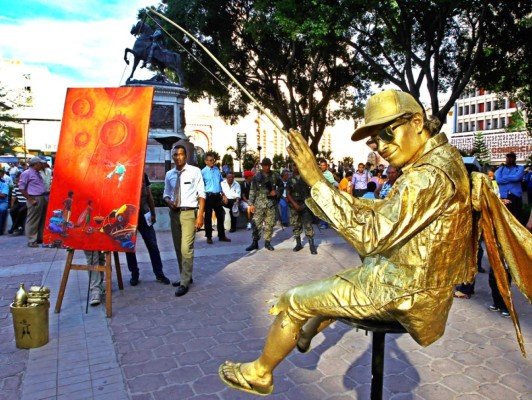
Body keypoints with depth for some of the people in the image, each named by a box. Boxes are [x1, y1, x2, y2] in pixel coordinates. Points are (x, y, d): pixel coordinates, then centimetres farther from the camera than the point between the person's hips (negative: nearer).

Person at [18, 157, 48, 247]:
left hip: (43, 198, 9)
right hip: (35, 199, -9)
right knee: (33, 221, -4)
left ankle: (40, 238, 24)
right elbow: (21, 188, -11)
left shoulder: (38, 173, 17)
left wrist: (45, 197, 14)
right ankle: (32, 241, 2)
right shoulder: (26, 173, -8)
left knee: (42, 220, 14)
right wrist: (30, 200, -15)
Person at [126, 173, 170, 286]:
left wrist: (153, 214, 10)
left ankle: (159, 274, 15)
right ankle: (134, 274, 23)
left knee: (152, 245, 3)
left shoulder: (143, 174, 5)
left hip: (143, 215, 2)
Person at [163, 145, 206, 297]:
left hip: (189, 212, -6)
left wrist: (200, 215, -12)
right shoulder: (169, 174, 8)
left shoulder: (195, 171, -6)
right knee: (178, 248, 14)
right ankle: (185, 276, 31)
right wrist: (169, 201, -7)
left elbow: (201, 194, -6)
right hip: (174, 212, 6)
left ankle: (184, 282, 2)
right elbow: (166, 194, 17)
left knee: (186, 248, -10)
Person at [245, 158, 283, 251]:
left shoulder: (275, 175, 4)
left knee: (269, 223, 5)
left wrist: (276, 192, -5)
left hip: (271, 203, 1)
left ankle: (267, 242, 17)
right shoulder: (257, 176, 2)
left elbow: (281, 186, 15)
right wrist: (251, 204, -2)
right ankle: (255, 242, 5)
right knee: (256, 223, -5)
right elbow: (252, 190, 3)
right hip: (259, 202, -1)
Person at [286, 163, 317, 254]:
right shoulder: (290, 179, 5)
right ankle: (298, 244, 20)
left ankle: (312, 245, -7)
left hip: (305, 203, -2)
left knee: (308, 224, -9)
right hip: (294, 205, 2)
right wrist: (294, 204, -8)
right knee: (296, 225, 7)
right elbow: (287, 194, 3)